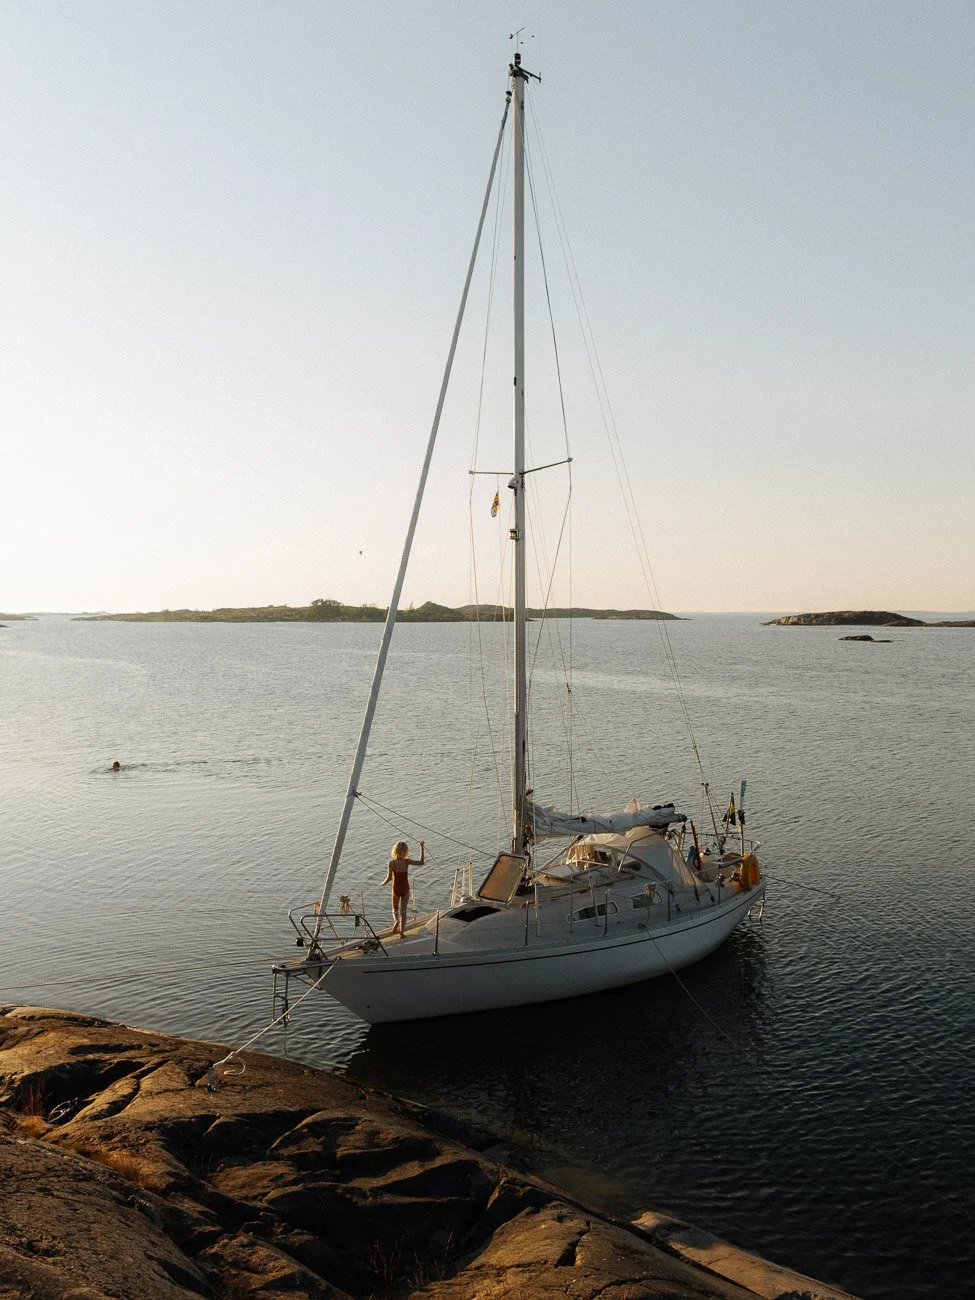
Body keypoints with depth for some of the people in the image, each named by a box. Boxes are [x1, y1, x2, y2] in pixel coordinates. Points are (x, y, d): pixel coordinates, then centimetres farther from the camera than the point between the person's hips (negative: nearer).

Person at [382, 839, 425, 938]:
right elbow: (421, 862, -15)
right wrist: (422, 847, -12)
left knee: (395, 909, 21)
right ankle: (402, 933, 14)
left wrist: (383, 883, 2)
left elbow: (389, 877, -19)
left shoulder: (392, 863, -16)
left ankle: (396, 920, -10)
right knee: (403, 911, 14)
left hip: (396, 889, 0)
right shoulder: (407, 862, -15)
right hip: (405, 889, 0)